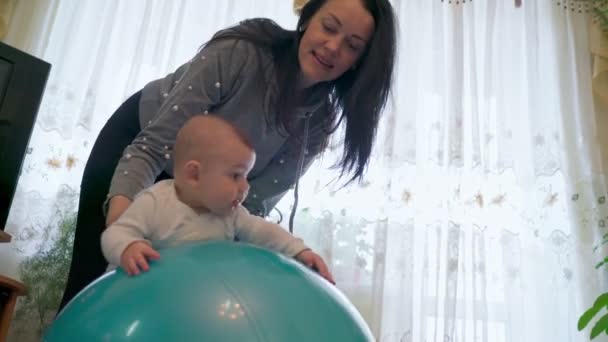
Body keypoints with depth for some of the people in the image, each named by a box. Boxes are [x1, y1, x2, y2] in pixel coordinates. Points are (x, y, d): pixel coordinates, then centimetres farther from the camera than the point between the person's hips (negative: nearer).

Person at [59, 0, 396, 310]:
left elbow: (254, 199, -22)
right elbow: (155, 145, -34)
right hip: (135, 138, -3)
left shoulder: (320, 119, -21)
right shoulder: (239, 51, -34)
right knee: (90, 281, 1)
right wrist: (121, 201, -50)